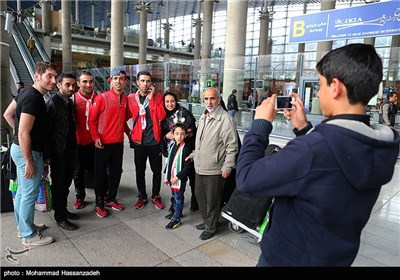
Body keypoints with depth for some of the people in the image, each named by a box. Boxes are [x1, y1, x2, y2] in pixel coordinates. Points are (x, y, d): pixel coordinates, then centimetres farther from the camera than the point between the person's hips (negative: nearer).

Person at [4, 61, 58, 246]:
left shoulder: (27, 92, 6)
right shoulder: (33, 98, -24)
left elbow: (7, 114, 17)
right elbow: (24, 134, -26)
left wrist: (18, 132, 16)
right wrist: (29, 162, -20)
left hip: (20, 148, 10)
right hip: (28, 151, -10)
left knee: (22, 191, 20)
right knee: (30, 194, 2)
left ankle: (23, 227, 36)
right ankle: (29, 236, 17)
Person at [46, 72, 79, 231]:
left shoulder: (70, 102, 9)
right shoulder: (52, 102, -14)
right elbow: (47, 129, -16)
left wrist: (74, 145, 10)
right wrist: (48, 154, -17)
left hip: (70, 149, 7)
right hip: (58, 151, -7)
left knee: (66, 181, 17)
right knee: (58, 183, 5)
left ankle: (63, 209, 33)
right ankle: (60, 217, 18)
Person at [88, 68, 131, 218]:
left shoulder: (126, 99, 6)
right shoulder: (102, 97, -10)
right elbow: (91, 119, -9)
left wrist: (128, 131, 7)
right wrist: (95, 137, -16)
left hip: (118, 143, 5)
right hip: (103, 143, -5)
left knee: (116, 172, 14)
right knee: (101, 174, 6)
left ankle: (111, 199, 31)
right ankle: (99, 204, 20)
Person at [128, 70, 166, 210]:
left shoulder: (157, 96, -1)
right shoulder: (131, 98, 1)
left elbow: (161, 116, -15)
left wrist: (151, 98, -15)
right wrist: (132, 134, 1)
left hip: (155, 141, -1)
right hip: (138, 141, 1)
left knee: (157, 171, 9)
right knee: (140, 171, 11)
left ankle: (156, 196, 29)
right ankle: (142, 196, 30)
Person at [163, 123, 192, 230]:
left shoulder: (186, 148, -20)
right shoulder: (173, 145, 4)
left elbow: (187, 167, -21)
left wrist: (177, 177, -19)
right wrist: (167, 174, 13)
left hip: (180, 178, -8)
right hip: (172, 177, 8)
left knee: (178, 198, 4)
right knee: (174, 196, 22)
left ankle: (176, 219, 16)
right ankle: (176, 212, 40)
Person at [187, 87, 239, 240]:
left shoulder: (226, 119, -17)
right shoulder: (203, 117, 10)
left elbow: (232, 146, -16)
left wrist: (227, 166, -17)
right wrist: (194, 154, 22)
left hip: (214, 169, -8)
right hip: (200, 167, 8)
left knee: (212, 200, 7)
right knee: (200, 196, 21)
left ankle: (210, 227, 28)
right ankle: (206, 220, 42)